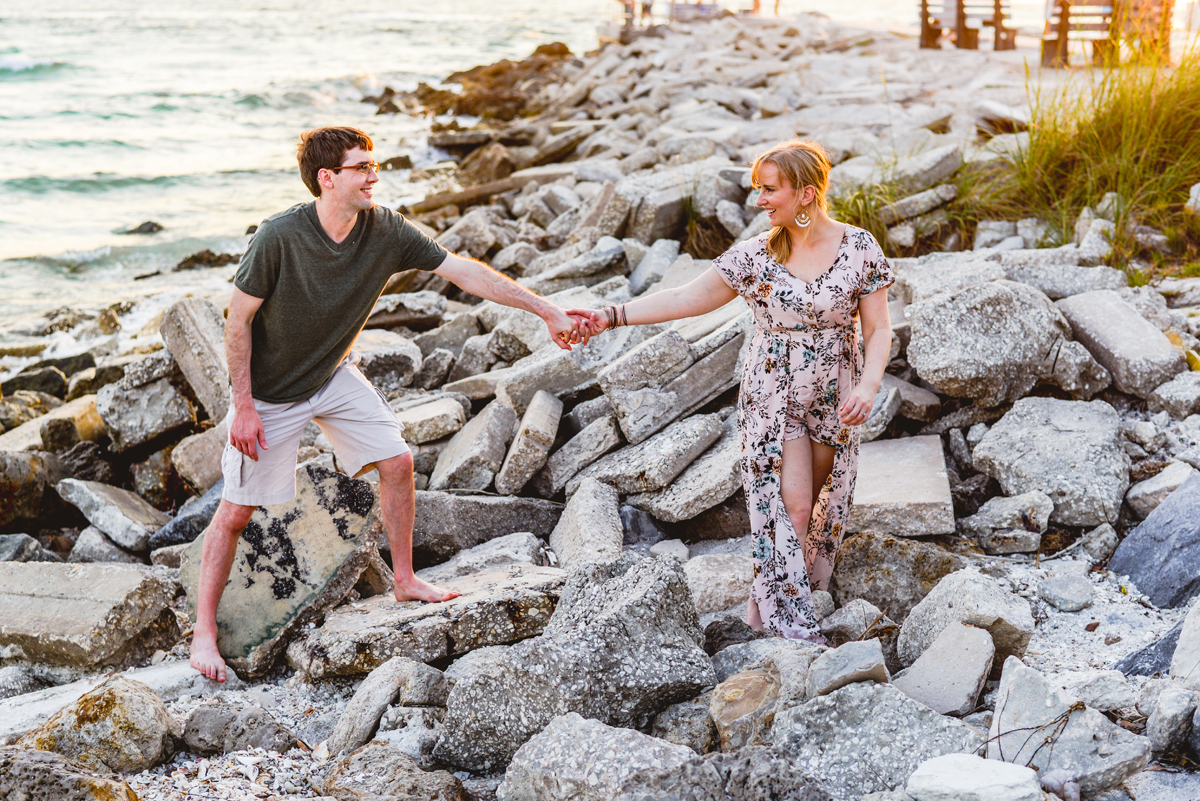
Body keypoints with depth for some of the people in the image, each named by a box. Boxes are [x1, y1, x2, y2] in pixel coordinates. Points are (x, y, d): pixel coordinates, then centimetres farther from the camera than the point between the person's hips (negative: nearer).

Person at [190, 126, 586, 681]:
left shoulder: (385, 231, -16)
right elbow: (239, 319, -19)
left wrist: (547, 310, -15)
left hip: (333, 375, 5)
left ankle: (405, 581, 21)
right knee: (237, 510, -2)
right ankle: (204, 631, 11)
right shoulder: (280, 238, -29)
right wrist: (243, 407, -18)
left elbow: (464, 271, -13)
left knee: (397, 462, 0)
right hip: (270, 390, -5)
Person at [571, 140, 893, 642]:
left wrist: (868, 385, -22)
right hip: (773, 397, -1)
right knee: (790, 506, -6)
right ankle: (791, 627, 1)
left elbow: (878, 329, -5)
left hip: (835, 398, 1)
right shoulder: (755, 256, -7)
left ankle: (770, 605, 28)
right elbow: (686, 299, -4)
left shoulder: (859, 249, -7)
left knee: (820, 503, 10)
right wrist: (613, 315, -12)